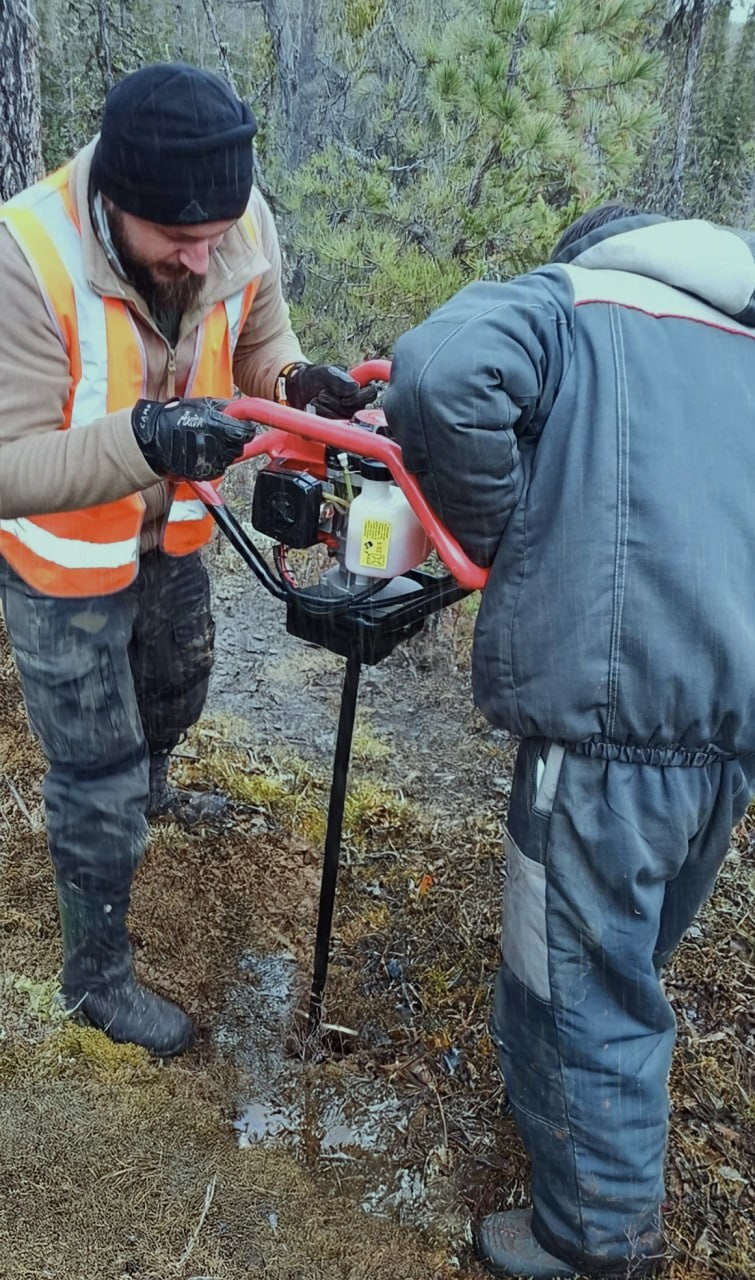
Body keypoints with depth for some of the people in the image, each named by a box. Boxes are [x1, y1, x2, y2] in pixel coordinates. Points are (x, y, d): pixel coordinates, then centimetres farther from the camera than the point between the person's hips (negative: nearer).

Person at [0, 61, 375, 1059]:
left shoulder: (246, 231, -18)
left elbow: (258, 348, -2)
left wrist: (296, 382, -25)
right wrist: (142, 438, -49)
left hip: (173, 536, 6)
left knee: (176, 694, 31)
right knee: (97, 781, 6)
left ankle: (149, 788, 67)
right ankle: (97, 978, 30)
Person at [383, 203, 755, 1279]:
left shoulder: (566, 299, 6)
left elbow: (442, 373, -16)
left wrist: (495, 532, -3)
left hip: (615, 713, -7)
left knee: (583, 992, 10)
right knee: (623, 962, 26)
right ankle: (544, 1094, 50)